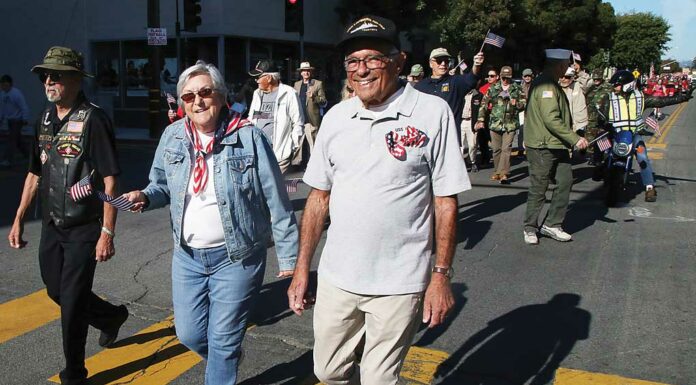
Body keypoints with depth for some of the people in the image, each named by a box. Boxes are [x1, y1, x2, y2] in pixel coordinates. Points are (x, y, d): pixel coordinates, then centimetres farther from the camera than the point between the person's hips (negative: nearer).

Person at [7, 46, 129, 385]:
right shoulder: (45, 118, 8)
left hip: (84, 228, -7)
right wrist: (18, 219, 13)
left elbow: (110, 180, -18)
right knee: (56, 291, 17)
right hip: (51, 225, 7)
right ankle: (111, 317, 43)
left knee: (72, 301, -1)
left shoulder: (93, 119, -15)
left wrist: (107, 232, -22)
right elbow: (35, 173, 16)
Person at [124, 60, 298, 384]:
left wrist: (288, 257, -10)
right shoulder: (173, 136, 0)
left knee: (223, 341, 7)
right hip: (187, 256, 5)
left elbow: (276, 203, -11)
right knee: (189, 335, 16)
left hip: (235, 258, -5)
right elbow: (163, 185, 15)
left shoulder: (249, 137, -13)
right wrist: (145, 197, -8)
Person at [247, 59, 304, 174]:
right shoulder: (257, 94, 16)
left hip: (280, 151, -6)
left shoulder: (288, 94, -4)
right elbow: (251, 119, 23)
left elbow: (298, 123, -3)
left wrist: (294, 147, -6)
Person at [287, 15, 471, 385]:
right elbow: (318, 196, 8)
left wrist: (441, 275, -8)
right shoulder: (336, 117, 3)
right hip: (336, 277, 4)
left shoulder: (432, 113, -10)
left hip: (398, 284, -4)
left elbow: (446, 202, -6)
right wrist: (301, 269, 7)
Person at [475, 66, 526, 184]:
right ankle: (497, 172, 23)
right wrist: (481, 120, 0)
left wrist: (517, 103, -17)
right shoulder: (492, 89, 7)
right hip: (495, 124, 2)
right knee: (496, 149, 10)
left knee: (506, 149, -10)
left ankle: (503, 174, -12)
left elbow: (524, 104, 6)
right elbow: (484, 104, 8)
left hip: (510, 124, -2)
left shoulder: (518, 89, 5)